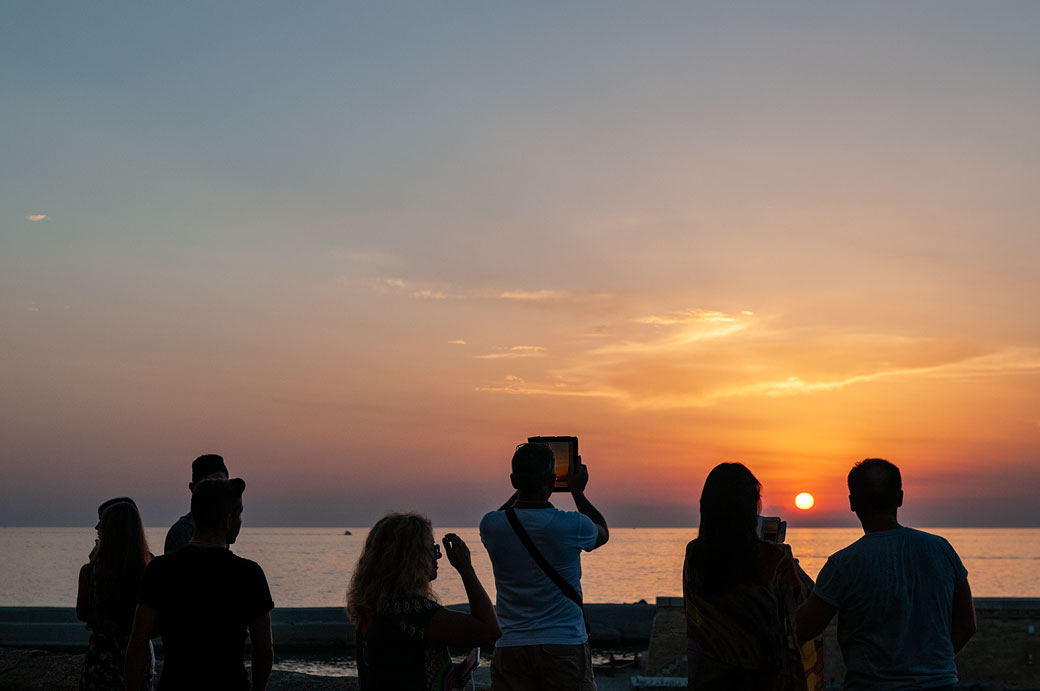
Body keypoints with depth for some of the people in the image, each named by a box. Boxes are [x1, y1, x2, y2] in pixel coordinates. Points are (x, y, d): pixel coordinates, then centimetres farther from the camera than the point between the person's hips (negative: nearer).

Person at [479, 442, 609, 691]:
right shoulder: (573, 525, -10)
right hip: (565, 645, -2)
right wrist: (577, 492, 26)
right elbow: (602, 533, 16)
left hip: (510, 649, 2)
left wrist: (521, 489, 30)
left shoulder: (491, 526, -4)